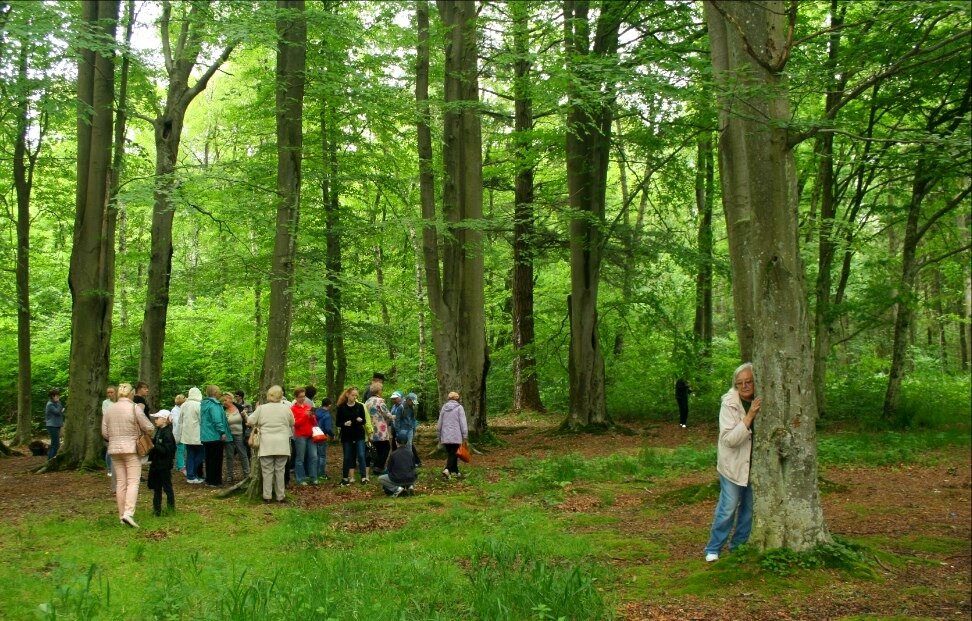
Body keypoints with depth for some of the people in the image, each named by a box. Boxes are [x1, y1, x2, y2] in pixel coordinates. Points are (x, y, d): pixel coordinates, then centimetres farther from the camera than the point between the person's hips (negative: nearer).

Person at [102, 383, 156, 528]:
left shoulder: (110, 409, 7)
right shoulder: (134, 408, -8)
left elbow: (104, 433, 8)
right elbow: (149, 428, -6)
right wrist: (139, 431, 15)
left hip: (114, 450, 5)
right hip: (131, 448, -5)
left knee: (120, 482, 8)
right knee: (133, 482, -6)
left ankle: (122, 515, 10)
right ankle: (128, 513, -19)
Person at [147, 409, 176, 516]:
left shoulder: (167, 433, -17)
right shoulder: (158, 431, 10)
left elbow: (166, 450, -23)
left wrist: (154, 447, -26)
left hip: (164, 465, -9)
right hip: (156, 464, 9)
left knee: (167, 487, 1)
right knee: (156, 488, 14)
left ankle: (171, 508, 10)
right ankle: (157, 509, 22)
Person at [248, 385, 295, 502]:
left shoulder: (262, 408, -1)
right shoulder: (286, 408, 1)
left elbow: (250, 421, 3)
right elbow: (292, 423, 14)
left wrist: (257, 426, 22)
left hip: (266, 444, 0)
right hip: (282, 444, 0)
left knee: (267, 471, 5)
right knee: (280, 471, 7)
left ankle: (267, 496, 7)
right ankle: (280, 496, 10)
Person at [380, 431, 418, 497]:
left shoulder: (393, 454, -7)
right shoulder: (410, 453, 3)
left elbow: (389, 469, 3)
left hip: (397, 480, -4)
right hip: (411, 479, 4)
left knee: (380, 479, 20)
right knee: (415, 475, 40)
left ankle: (396, 488, -1)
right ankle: (410, 486, 7)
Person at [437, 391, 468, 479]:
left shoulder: (444, 407, 10)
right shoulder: (459, 407, -3)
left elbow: (439, 423, 14)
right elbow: (463, 423, -7)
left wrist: (439, 437, 20)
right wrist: (465, 436, -3)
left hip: (445, 436, 5)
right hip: (456, 436, -4)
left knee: (450, 453, 13)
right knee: (453, 454, -5)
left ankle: (455, 471, 18)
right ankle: (447, 469, -23)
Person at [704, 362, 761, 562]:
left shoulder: (761, 402, -2)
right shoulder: (730, 404, -16)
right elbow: (729, 439, -24)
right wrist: (750, 416, -31)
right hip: (733, 464, -5)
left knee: (749, 507, 14)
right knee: (728, 507, -2)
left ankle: (739, 545, 29)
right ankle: (713, 548, 11)